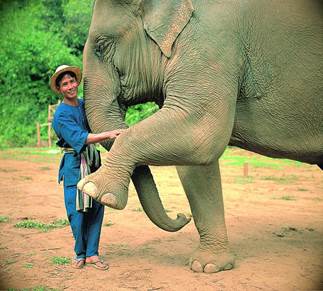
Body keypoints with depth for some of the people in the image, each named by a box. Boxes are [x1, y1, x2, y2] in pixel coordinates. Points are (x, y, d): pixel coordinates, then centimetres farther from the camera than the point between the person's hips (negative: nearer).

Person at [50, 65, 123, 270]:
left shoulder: (85, 104, 10)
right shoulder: (62, 114, -12)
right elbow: (79, 137, -26)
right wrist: (108, 135, -36)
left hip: (93, 161, 6)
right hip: (74, 165, -6)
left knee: (97, 207, 4)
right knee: (77, 211, -4)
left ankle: (92, 253, 12)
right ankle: (80, 254, 15)